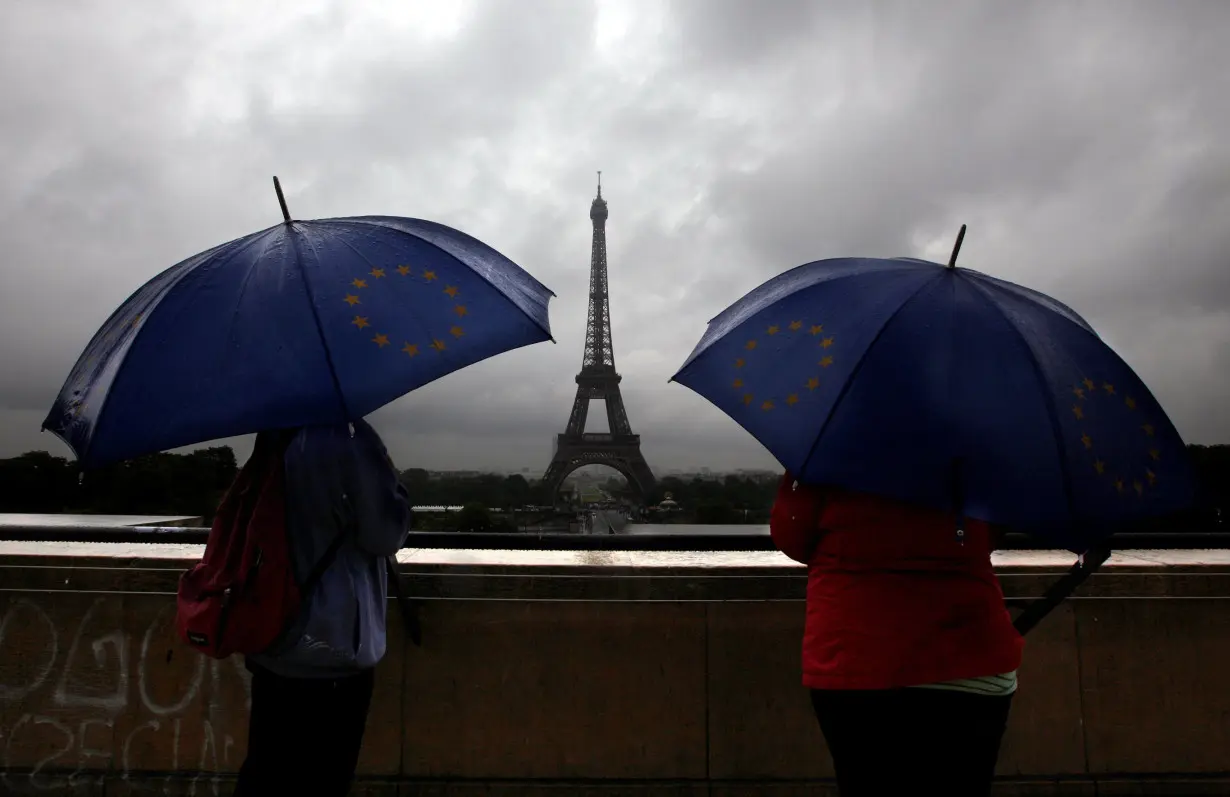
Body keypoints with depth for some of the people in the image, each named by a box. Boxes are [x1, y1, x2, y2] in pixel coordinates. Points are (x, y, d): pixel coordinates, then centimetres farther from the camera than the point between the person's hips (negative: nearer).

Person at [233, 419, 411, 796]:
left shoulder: (271, 441, 4)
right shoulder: (350, 440, -17)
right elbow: (385, 534, -14)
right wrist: (395, 494, 4)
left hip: (273, 646, 7)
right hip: (333, 650, -7)